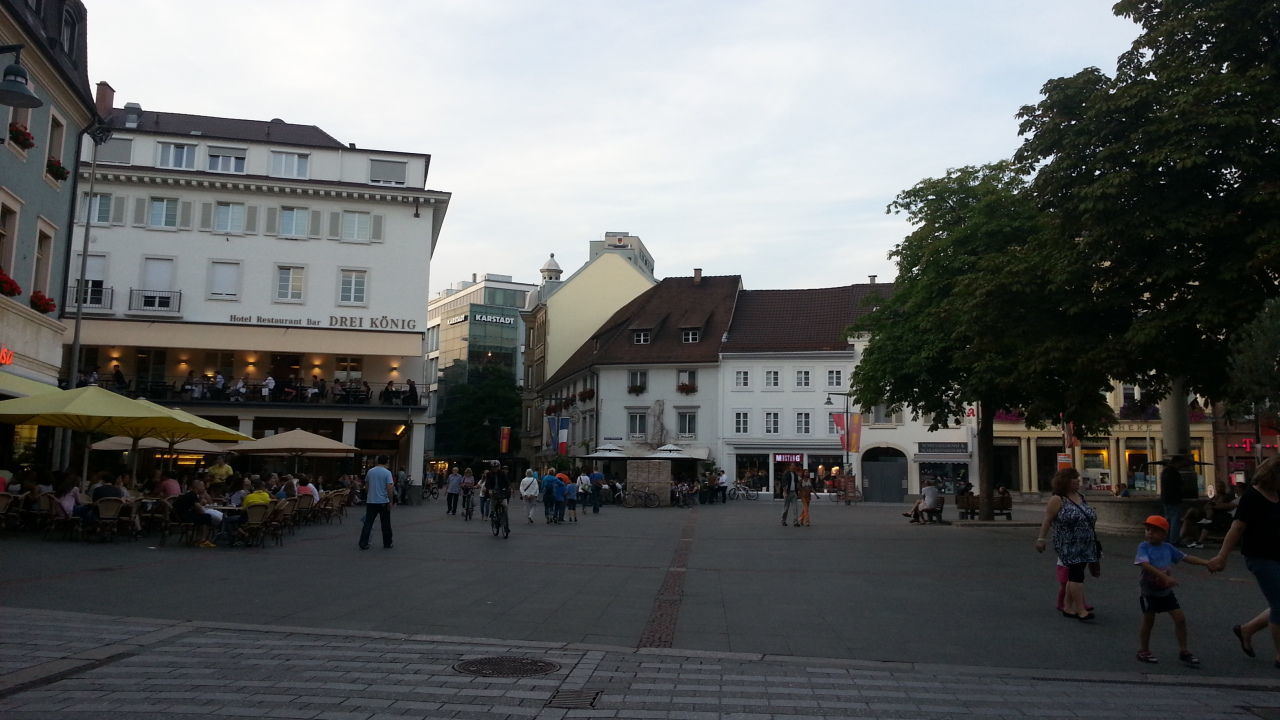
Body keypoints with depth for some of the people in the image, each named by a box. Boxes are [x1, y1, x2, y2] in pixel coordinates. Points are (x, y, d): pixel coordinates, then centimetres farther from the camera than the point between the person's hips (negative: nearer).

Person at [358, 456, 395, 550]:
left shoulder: (370, 471, 5)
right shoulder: (387, 472, -10)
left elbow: (366, 487, 14)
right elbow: (389, 488, -16)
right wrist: (390, 501, -8)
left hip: (371, 501, 4)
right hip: (383, 502, -3)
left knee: (368, 523, 5)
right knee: (386, 524, 8)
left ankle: (363, 544, 1)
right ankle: (387, 544, 16)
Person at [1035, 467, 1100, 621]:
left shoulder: (1080, 497, 13)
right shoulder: (1058, 500, -9)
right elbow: (1047, 520, -11)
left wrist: (1092, 515, 8)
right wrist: (1041, 539, -14)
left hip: (1085, 545, 7)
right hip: (1069, 545, -7)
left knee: (1074, 576, 11)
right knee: (1076, 574, -13)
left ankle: (1067, 607, 20)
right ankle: (1081, 610, -13)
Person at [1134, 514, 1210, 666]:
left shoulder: (1167, 547, 1)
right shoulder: (1143, 546, -16)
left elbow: (1186, 557, 6)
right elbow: (1146, 565, -30)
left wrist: (1206, 562, -4)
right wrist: (1164, 576, -39)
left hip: (1166, 591, 5)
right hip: (1149, 592, -5)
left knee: (1180, 619, 1)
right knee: (1148, 621, 6)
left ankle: (1183, 651, 14)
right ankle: (1144, 651, 21)